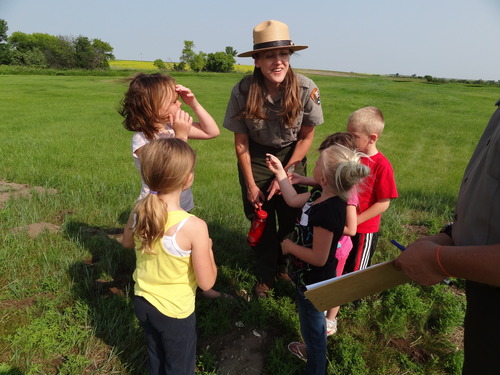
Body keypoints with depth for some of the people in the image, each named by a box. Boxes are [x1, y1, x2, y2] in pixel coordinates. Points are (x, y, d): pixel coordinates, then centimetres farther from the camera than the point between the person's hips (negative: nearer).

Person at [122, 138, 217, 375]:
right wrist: (207, 247, -8)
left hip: (142, 302, 5)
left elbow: (127, 242, 8)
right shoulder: (194, 227, -32)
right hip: (175, 311, -5)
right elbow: (206, 283, -21)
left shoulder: (139, 210, -14)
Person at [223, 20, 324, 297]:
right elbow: (241, 141, -11)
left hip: (291, 158, 1)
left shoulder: (306, 89, -22)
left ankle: (284, 265, 39)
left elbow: (307, 136, -10)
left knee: (291, 220, 9)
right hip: (256, 159, 0)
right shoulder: (243, 91, -22)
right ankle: (266, 276, 32)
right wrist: (250, 184, -8)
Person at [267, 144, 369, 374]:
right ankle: (314, 350, 60)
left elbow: (318, 258, -32)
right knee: (311, 320, 33)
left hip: (314, 281, -9)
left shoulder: (328, 212, -37)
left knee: (313, 325, 16)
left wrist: (290, 246, -18)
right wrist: (279, 172, 8)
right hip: (309, 277, 9)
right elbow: (293, 200, 7)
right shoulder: (322, 195, -10)